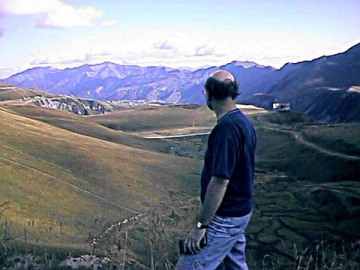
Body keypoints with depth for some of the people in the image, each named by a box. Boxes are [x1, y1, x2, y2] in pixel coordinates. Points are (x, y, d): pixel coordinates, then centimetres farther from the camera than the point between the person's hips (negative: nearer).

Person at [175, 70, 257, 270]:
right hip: (240, 211, 10)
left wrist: (201, 225, -22)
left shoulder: (226, 128, -24)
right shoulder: (244, 122, 7)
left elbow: (220, 181, -27)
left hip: (224, 218, -10)